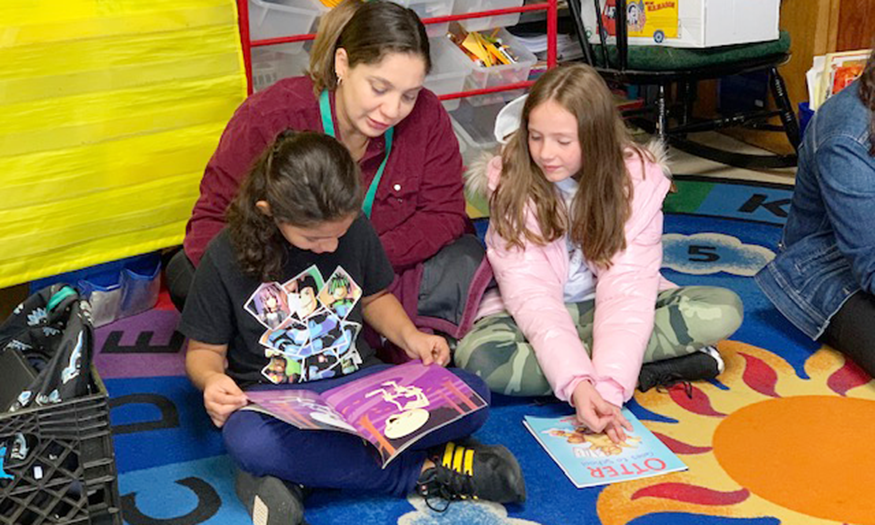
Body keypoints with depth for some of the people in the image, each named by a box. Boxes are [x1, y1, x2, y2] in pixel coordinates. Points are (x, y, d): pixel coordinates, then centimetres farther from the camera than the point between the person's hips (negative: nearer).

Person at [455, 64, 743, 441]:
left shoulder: (636, 179, -14)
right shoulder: (511, 183, -16)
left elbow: (627, 286, -21)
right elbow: (531, 293, -23)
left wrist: (608, 386, -36)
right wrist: (576, 383, -38)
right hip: (537, 317, 0)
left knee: (724, 309, -21)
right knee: (476, 356, -34)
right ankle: (655, 368, -23)